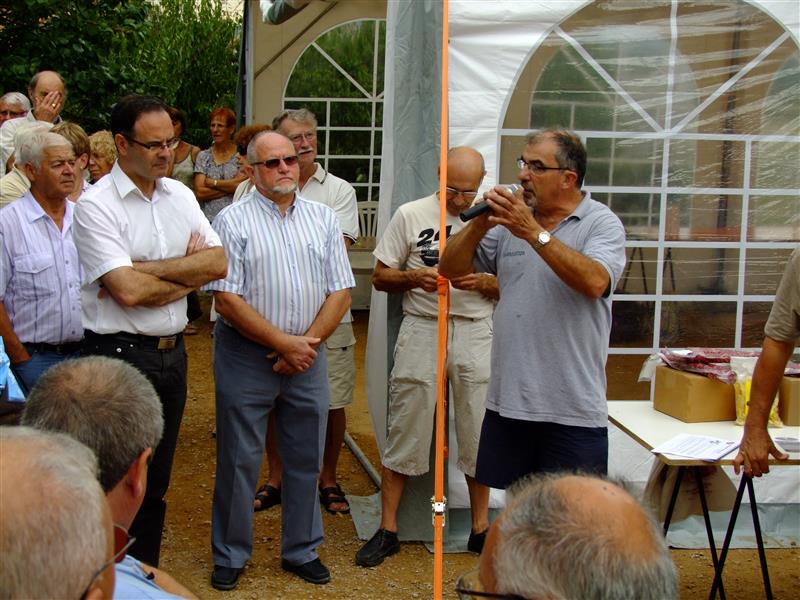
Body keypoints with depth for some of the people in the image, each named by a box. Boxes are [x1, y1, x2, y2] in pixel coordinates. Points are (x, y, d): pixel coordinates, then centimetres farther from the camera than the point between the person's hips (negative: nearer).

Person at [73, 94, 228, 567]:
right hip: (121, 354, -6)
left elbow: (219, 262, -4)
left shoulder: (180, 195, 8)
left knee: (157, 480, 16)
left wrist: (144, 270, -15)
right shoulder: (96, 205, -12)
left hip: (172, 351, 6)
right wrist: (189, 272, -7)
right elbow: (128, 292, -21)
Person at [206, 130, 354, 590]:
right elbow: (227, 299, -12)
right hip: (246, 357, -3)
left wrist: (308, 344, -9)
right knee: (239, 460, 5)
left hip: (307, 357, 4)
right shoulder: (233, 220, -5)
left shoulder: (324, 219, 8)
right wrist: (285, 343, -13)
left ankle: (302, 550, 26)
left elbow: (341, 291, 4)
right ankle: (230, 556, 19)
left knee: (307, 459, 11)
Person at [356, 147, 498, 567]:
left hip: (475, 332, 1)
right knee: (405, 432, 1)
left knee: (479, 433, 6)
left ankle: (481, 528, 20)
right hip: (421, 329, -1)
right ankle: (387, 530, 11)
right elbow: (380, 277, 5)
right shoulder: (410, 215, 3)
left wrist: (483, 282, -13)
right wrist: (414, 277, -14)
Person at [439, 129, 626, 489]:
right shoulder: (509, 222, 10)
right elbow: (450, 268, 8)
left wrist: (534, 233, -25)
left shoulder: (602, 223, -3)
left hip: (573, 409, -5)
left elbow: (594, 282, -22)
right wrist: (480, 224, -9)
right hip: (508, 401, 5)